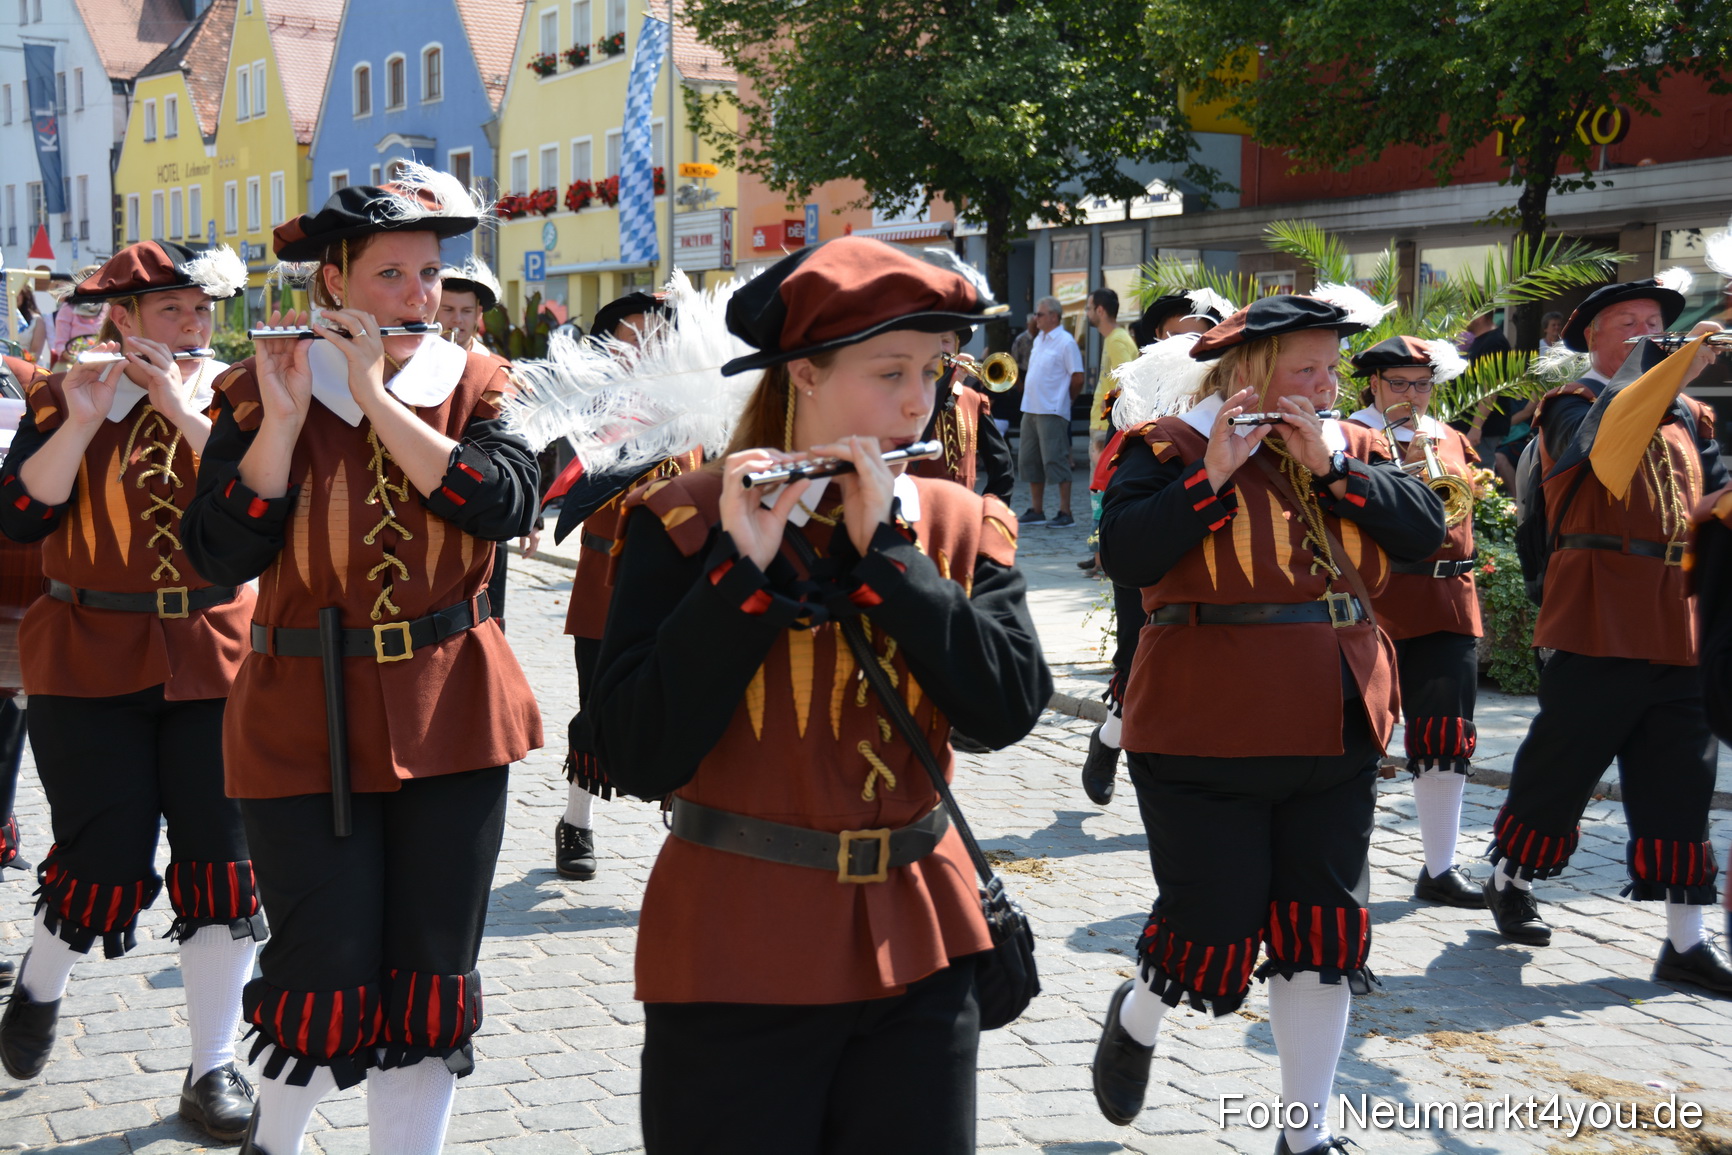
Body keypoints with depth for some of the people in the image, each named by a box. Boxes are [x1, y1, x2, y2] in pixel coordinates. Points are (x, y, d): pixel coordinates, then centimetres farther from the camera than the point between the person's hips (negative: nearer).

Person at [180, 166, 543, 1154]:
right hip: (308, 720, -2)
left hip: (450, 711, 2)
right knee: (330, 976, 0)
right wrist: (282, 416, -18)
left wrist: (377, 399, -17)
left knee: (433, 974, 7)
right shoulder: (265, 391, -1)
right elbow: (221, 556, -11)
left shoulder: (475, 385, 3)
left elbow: (506, 504, -16)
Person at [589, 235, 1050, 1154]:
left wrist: (886, 550, -16)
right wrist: (741, 568, -22)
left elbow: (1009, 710, -11)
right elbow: (638, 760, -16)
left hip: (915, 947, 3)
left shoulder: (960, 526, 3)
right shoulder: (687, 522, -8)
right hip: (737, 960, -3)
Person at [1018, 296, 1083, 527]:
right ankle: (1036, 511, 20)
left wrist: (1065, 399, 0)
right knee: (1029, 461, 11)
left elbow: (1078, 378, -11)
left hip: (1052, 412, -9)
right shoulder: (1039, 339, 14)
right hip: (1030, 410, 9)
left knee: (1056, 461, -7)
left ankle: (1065, 513, -1)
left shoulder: (1066, 342, -11)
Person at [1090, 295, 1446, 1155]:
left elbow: (1424, 529, -4)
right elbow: (1124, 554, -20)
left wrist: (1330, 468, -13)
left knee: (1325, 934, 6)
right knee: (1213, 927, 0)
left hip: (1336, 742, 5)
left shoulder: (1353, 451, 10)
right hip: (1207, 740, -5)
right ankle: (1135, 1018, 34)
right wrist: (1212, 474, -25)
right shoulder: (1171, 448, -7)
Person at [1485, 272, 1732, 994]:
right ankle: (1510, 879, 28)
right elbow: (1601, 444, -22)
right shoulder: (1572, 405, 1)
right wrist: (1670, 374, -31)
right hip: (1599, 619, -5)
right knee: (1562, 762, 4)